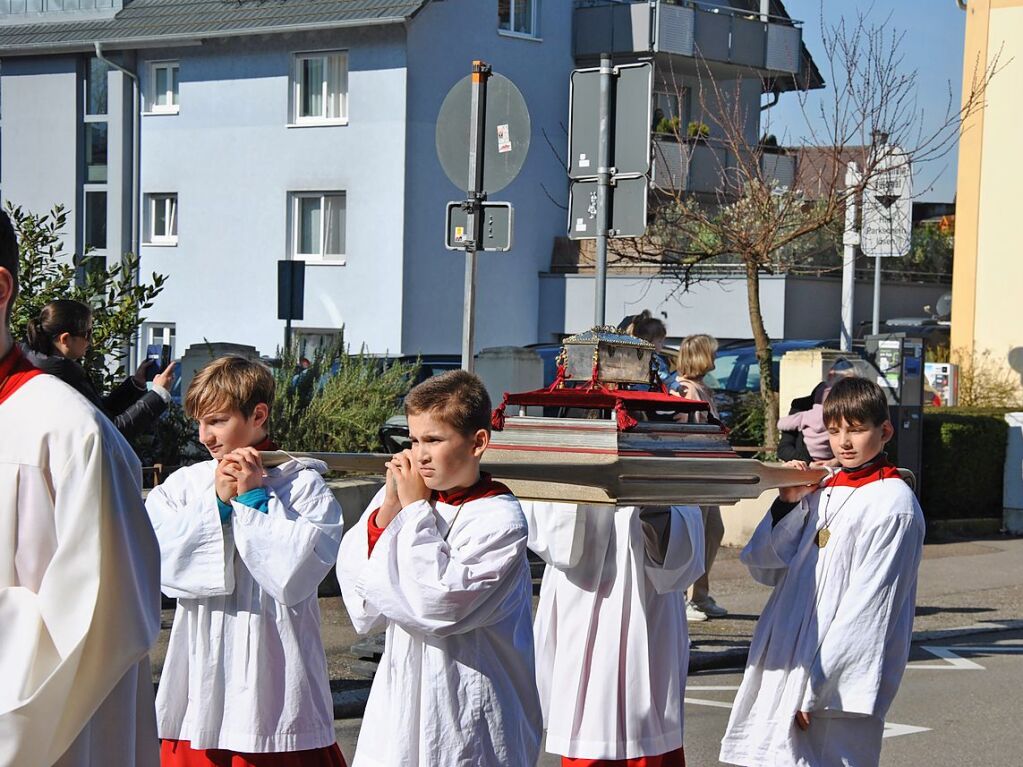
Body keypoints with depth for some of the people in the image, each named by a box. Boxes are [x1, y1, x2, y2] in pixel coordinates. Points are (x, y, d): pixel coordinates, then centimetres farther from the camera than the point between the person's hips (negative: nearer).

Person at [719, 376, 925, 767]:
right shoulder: (821, 491, 13)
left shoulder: (893, 504, -9)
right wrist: (788, 504, -3)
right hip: (784, 668, 7)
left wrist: (817, 687, -16)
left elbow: (870, 606, -13)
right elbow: (765, 569, 13)